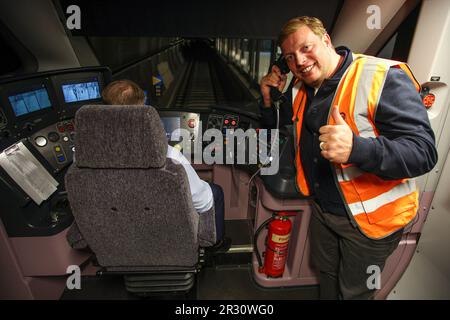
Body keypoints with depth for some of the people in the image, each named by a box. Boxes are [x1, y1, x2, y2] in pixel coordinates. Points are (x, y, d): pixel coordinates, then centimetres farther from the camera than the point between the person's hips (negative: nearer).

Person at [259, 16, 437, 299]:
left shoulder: (383, 78, -23)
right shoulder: (300, 87, -1)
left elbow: (424, 152, -28)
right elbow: (276, 125, 13)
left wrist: (356, 148, -47)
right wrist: (269, 98, -8)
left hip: (369, 219, -5)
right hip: (323, 208, 6)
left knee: (353, 292, 18)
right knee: (326, 272, 29)